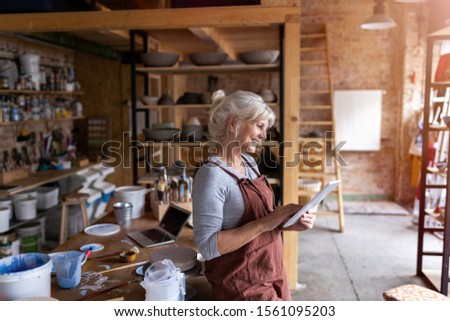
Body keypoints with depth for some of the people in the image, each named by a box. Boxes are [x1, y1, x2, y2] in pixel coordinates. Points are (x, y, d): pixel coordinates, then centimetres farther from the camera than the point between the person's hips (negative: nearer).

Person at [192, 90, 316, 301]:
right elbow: (208, 246, -25)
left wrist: (288, 222, -5)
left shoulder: (249, 163, 3)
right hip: (242, 284, -8)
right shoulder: (212, 175, -22)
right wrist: (264, 223, -28)